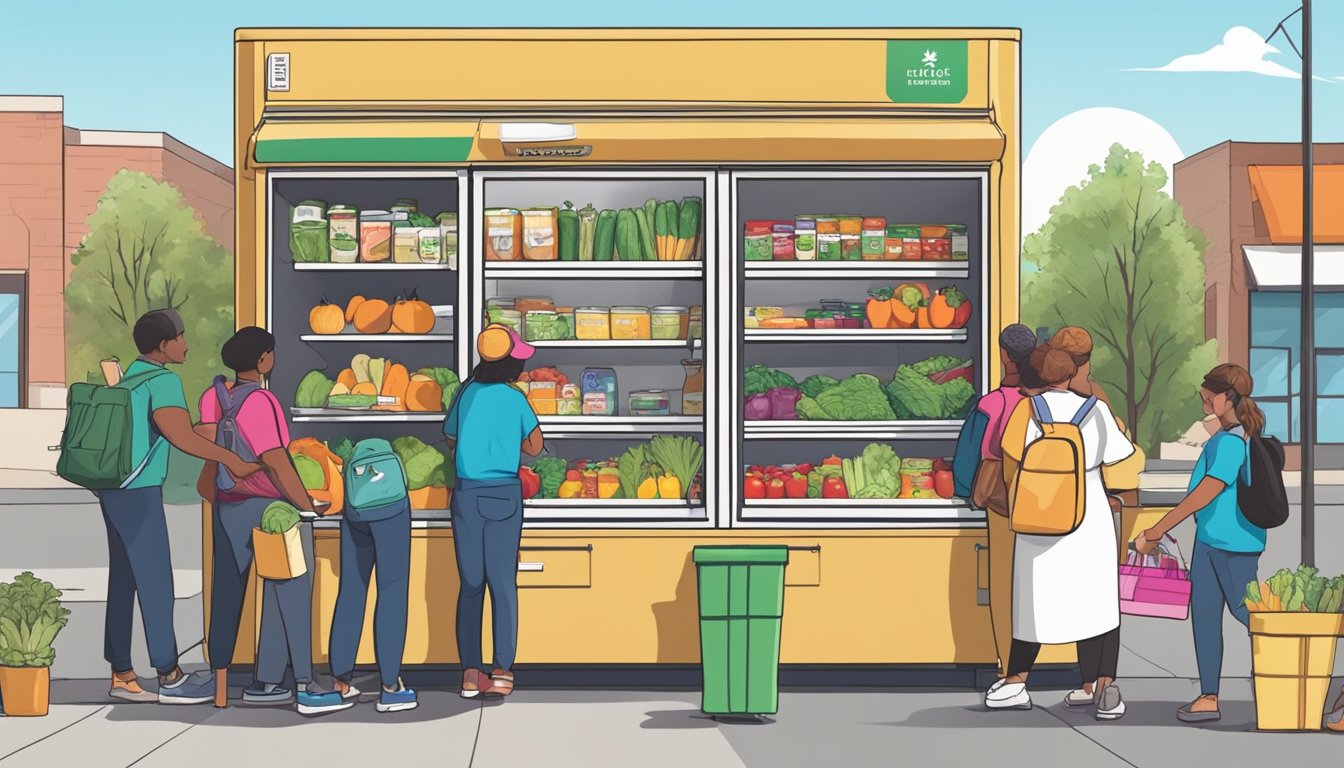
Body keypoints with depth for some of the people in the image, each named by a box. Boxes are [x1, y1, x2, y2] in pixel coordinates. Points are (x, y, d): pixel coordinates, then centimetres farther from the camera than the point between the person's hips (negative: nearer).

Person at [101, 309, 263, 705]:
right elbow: (180, 435, -29)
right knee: (156, 582, -3)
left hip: (116, 490, 9)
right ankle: (169, 678, 3)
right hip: (139, 493, -9)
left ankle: (122, 675, 13)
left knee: (123, 581, 10)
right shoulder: (163, 380, -15)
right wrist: (233, 461, -27)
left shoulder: (133, 375, 14)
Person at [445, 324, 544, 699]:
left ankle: (471, 673, 7)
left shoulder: (466, 393, 1)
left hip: (467, 495, 2)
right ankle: (502, 671, 1)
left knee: (470, 584, 8)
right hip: (504, 495, -2)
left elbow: (451, 438, 15)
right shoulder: (515, 399, -6)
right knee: (503, 583, 3)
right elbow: (534, 446, 4)